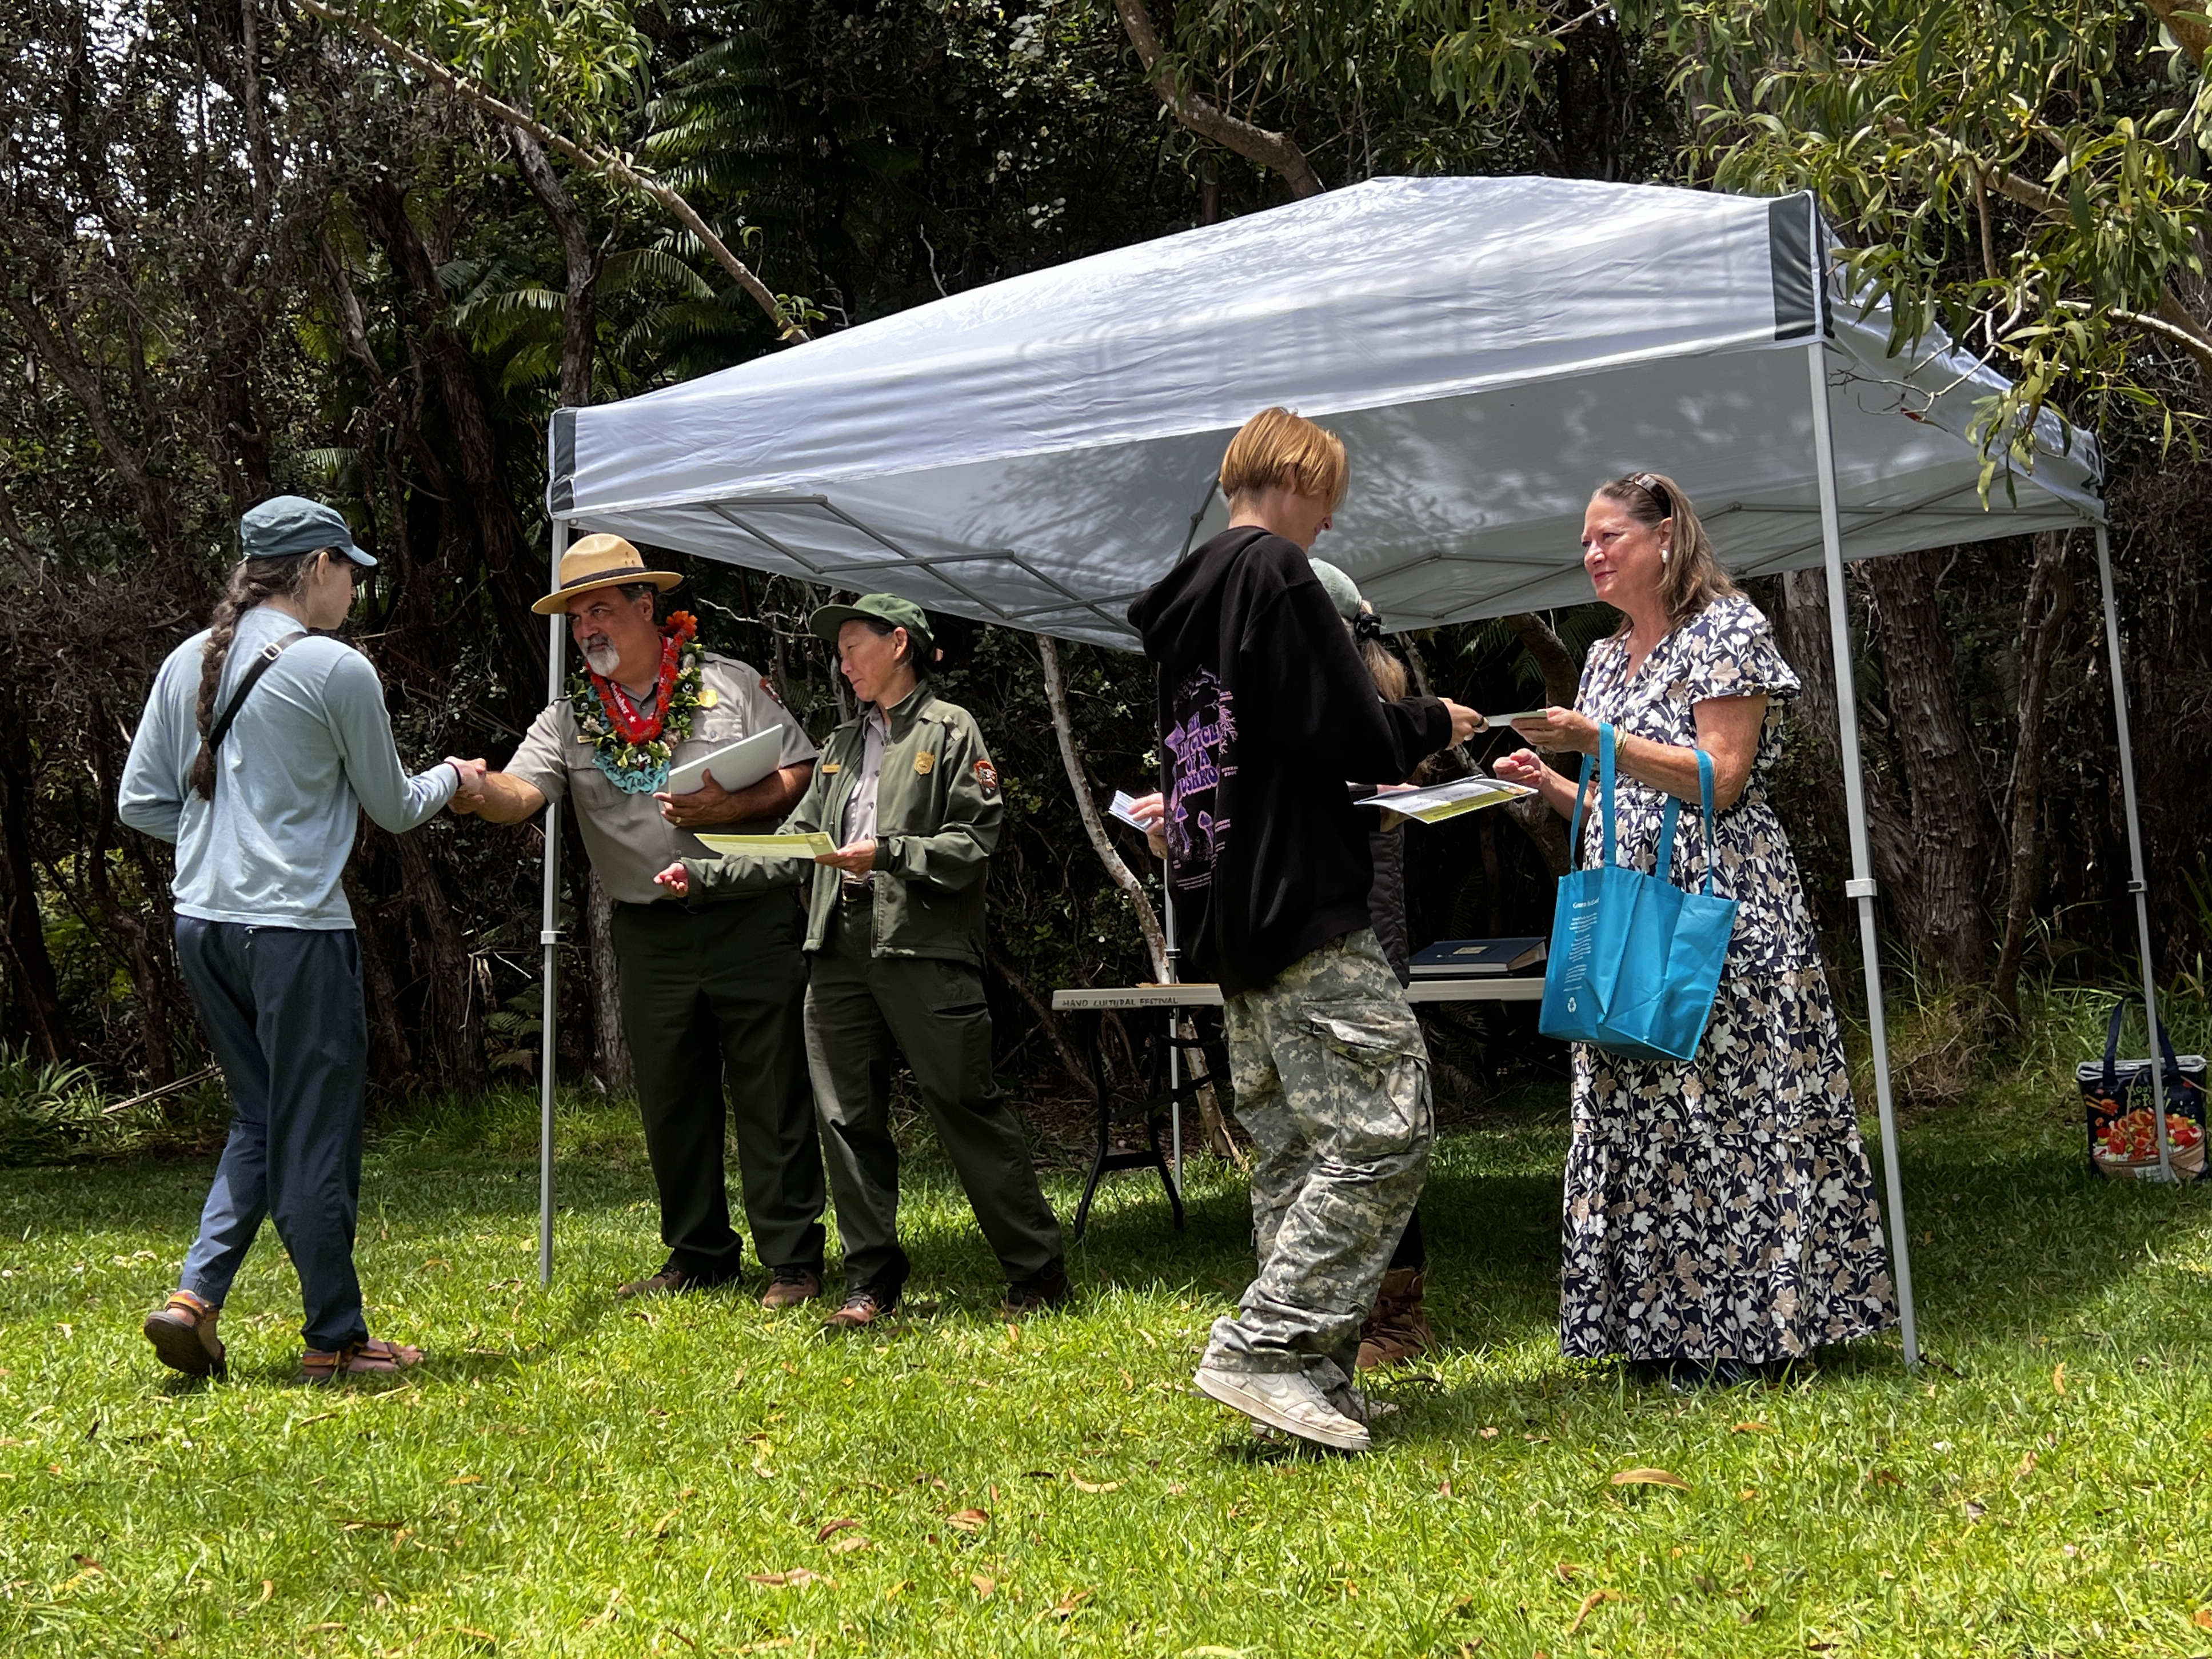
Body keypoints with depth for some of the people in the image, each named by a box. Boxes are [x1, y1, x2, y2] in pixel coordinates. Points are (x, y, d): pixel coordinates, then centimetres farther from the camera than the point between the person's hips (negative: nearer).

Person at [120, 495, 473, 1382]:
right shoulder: (337, 670, -9)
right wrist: (452, 776, 22)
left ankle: (194, 1297, 8)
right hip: (296, 928, -7)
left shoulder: (187, 663, 10)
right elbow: (394, 808, 2)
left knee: (259, 1119, 19)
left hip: (201, 922, 7)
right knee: (315, 1135, 3)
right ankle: (333, 1339, 13)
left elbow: (140, 803, 12)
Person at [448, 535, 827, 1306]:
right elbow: (520, 792, -9)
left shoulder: (731, 684, 3)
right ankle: (700, 1256, 25)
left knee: (772, 1094, -1)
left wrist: (733, 806, -14)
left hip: (750, 917, -3)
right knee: (670, 1100, 10)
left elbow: (803, 772, 2)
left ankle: (793, 1261, 7)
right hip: (648, 934, 3)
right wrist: (478, 791, -31)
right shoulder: (570, 719, 7)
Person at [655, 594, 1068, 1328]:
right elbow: (793, 847, 21)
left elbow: (974, 841, -7)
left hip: (924, 949, -7)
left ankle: (1038, 1272, 6)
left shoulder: (950, 730, 3)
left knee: (966, 1109, -5)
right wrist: (704, 876, 13)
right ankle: (871, 1283, 13)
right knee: (848, 1122, 4)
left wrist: (889, 854, -18)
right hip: (840, 950, 7)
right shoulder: (842, 744, 23)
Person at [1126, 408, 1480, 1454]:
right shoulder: (1277, 574, -9)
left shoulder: (1186, 597, 19)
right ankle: (1263, 1348, -13)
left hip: (1229, 915, 10)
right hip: (1302, 903, -10)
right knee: (1383, 1128, -10)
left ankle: (1311, 1374, 10)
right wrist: (1431, 724, 2)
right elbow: (1343, 737, -15)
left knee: (1291, 1150, 10)